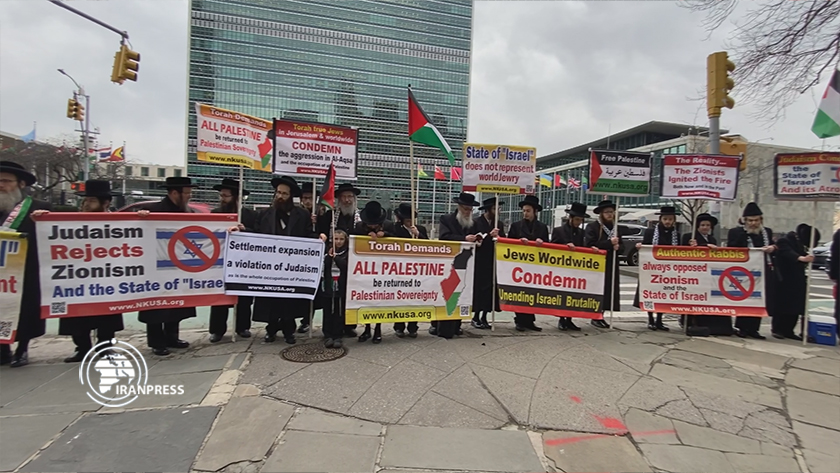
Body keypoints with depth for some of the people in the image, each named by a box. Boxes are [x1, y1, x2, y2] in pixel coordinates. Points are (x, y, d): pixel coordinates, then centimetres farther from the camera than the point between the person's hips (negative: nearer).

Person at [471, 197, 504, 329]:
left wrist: (498, 237, -12)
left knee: (490, 288, 3)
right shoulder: (475, 222, -2)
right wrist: (489, 235, -17)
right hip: (479, 262, -5)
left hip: (493, 262, 5)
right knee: (479, 288, -4)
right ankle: (476, 317, 7)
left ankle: (484, 317, 12)